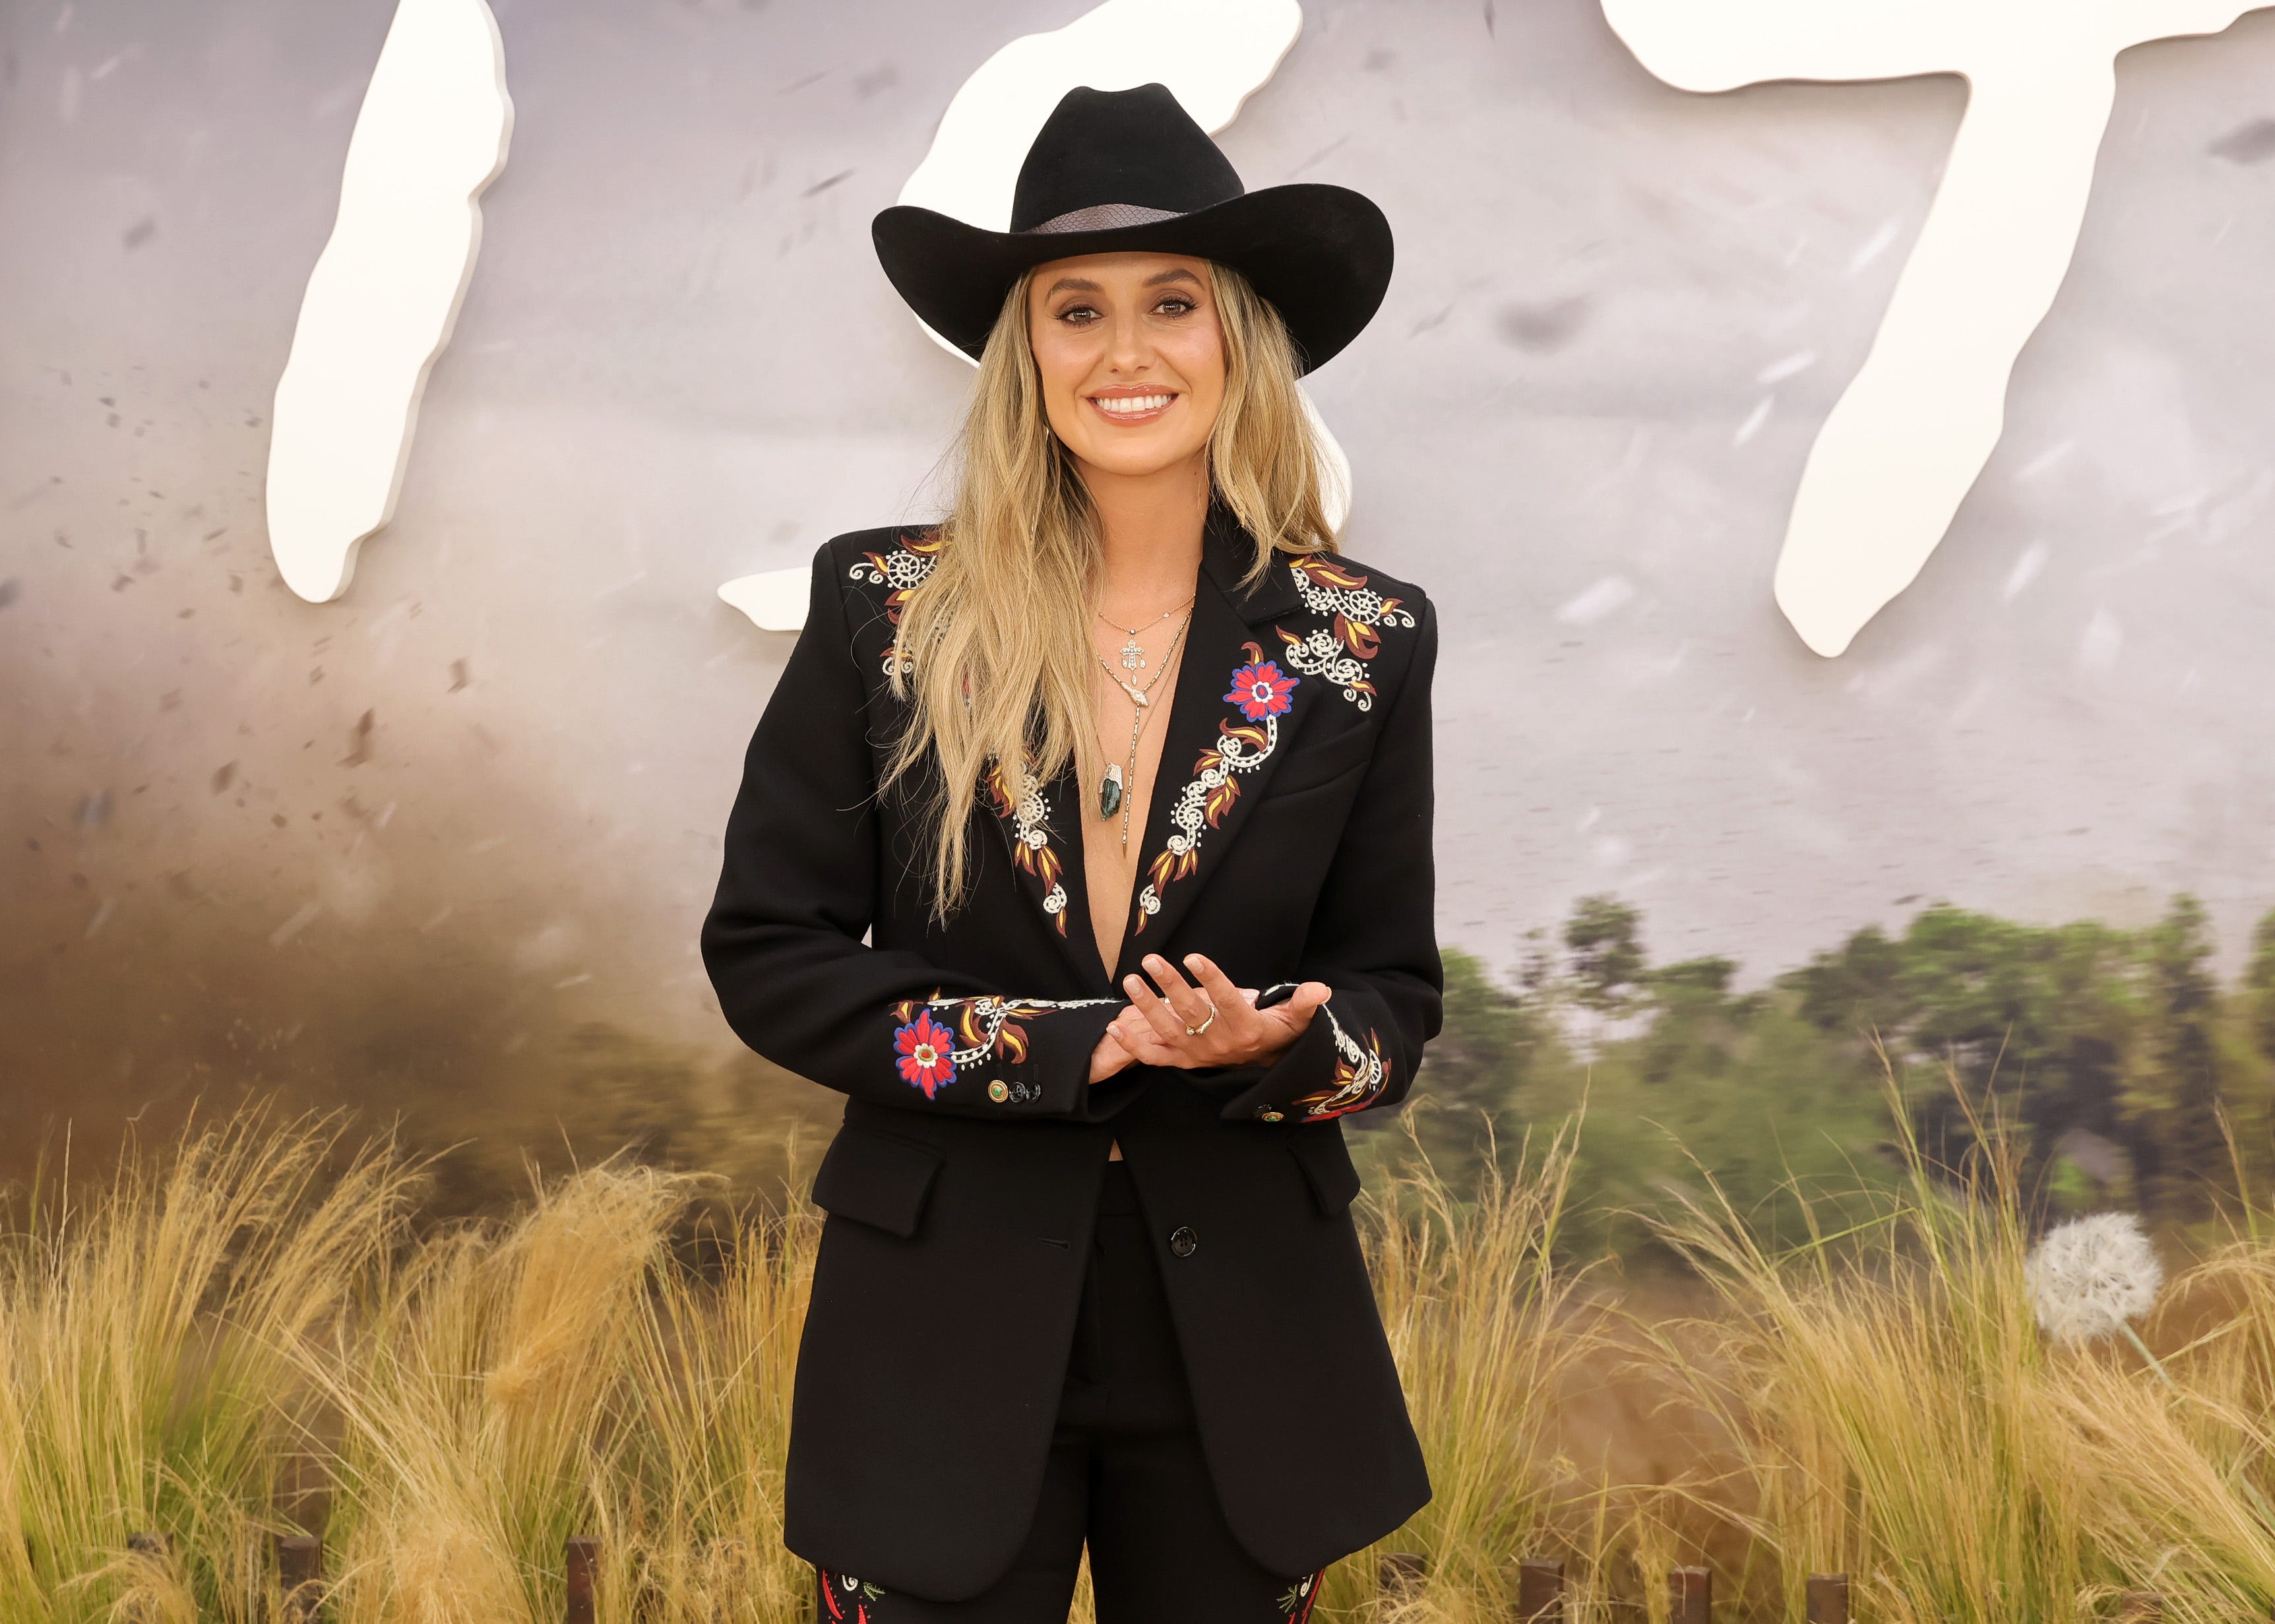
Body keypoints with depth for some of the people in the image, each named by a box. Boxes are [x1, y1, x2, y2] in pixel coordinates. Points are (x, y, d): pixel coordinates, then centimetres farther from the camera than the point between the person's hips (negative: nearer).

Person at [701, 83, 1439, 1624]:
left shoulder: (1362, 641, -2)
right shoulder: (884, 609, -5)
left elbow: (1395, 999, 3)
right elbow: (765, 953, -4)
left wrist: (1266, 1045, -20)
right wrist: (1062, 1046, -16)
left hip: (1244, 1342, 2)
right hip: (947, 1341, -1)